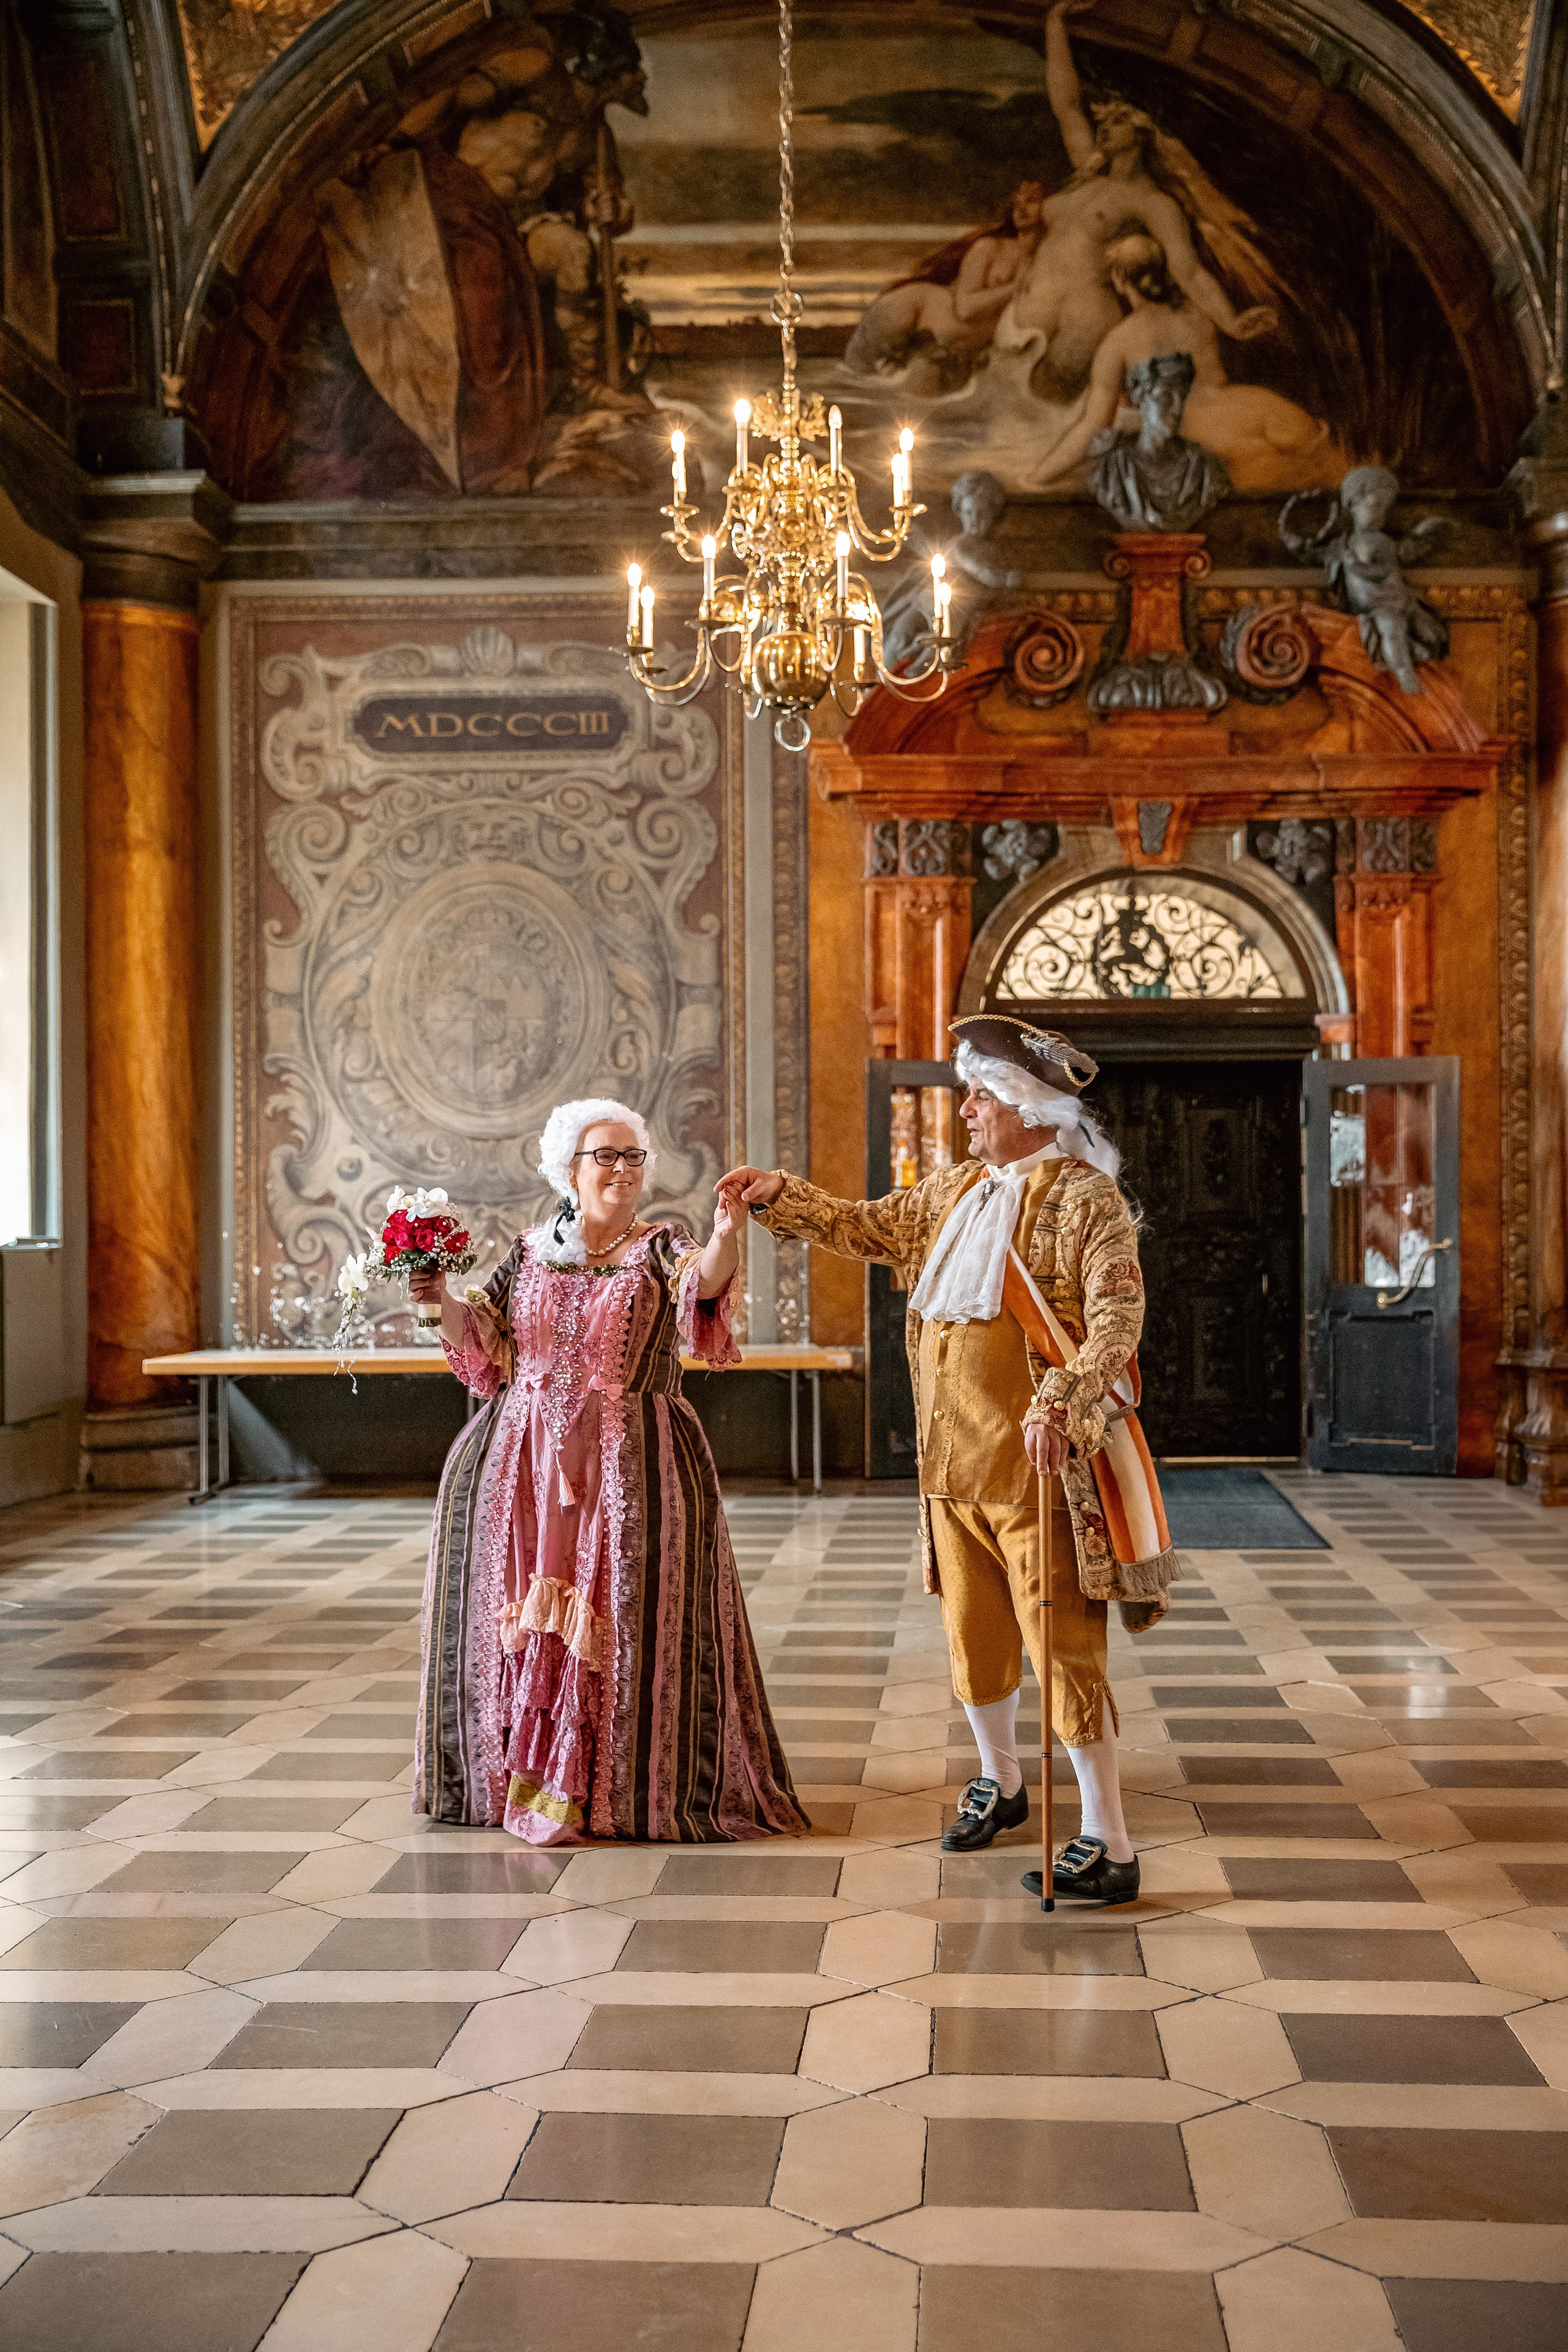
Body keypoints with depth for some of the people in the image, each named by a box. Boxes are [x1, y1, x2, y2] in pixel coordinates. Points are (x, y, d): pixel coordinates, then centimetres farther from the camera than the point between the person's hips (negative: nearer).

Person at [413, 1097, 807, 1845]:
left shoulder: (660, 1247, 1)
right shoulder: (530, 1252, 11)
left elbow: (704, 1280, -22)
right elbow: (485, 1342, 11)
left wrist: (725, 1237, -42)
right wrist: (443, 1299, -7)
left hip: (627, 1462, -3)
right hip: (524, 1460, 3)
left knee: (617, 1622, -6)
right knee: (520, 1610, 4)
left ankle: (622, 1783, 3)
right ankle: (521, 1774, 17)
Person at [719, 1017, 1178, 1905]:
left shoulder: (1085, 1196, -11)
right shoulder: (956, 1192, 13)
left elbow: (1116, 1318, -20)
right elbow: (869, 1227, 27)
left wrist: (1061, 1406, -33)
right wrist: (779, 1195, 17)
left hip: (1038, 1465, -8)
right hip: (951, 1464, 8)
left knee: (1065, 1647, -6)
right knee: (973, 1633, 19)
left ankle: (1108, 1845, 1)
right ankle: (1000, 1782, 40)